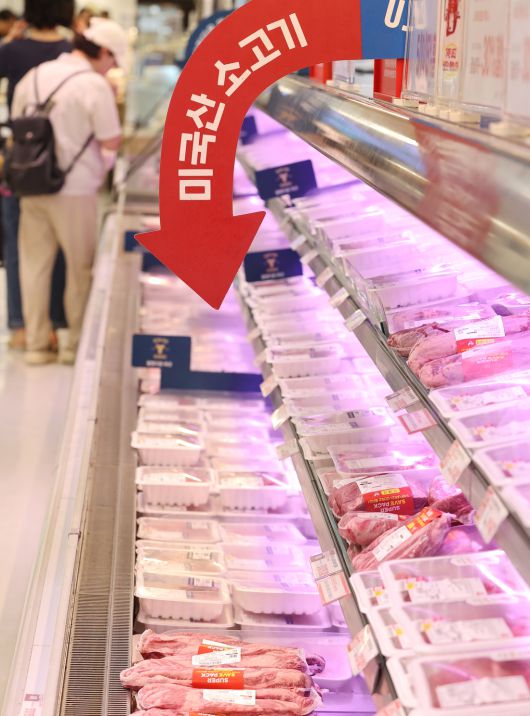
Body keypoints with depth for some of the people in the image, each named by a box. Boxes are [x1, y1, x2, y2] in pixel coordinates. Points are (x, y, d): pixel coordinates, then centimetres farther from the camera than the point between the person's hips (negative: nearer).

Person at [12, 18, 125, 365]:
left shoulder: (33, 77, 9)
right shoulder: (95, 85, -13)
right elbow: (112, 142, -12)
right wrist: (113, 105, 4)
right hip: (75, 191, -6)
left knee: (35, 265, 11)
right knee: (82, 269, 8)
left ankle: (36, 344, 15)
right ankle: (78, 344, 15)